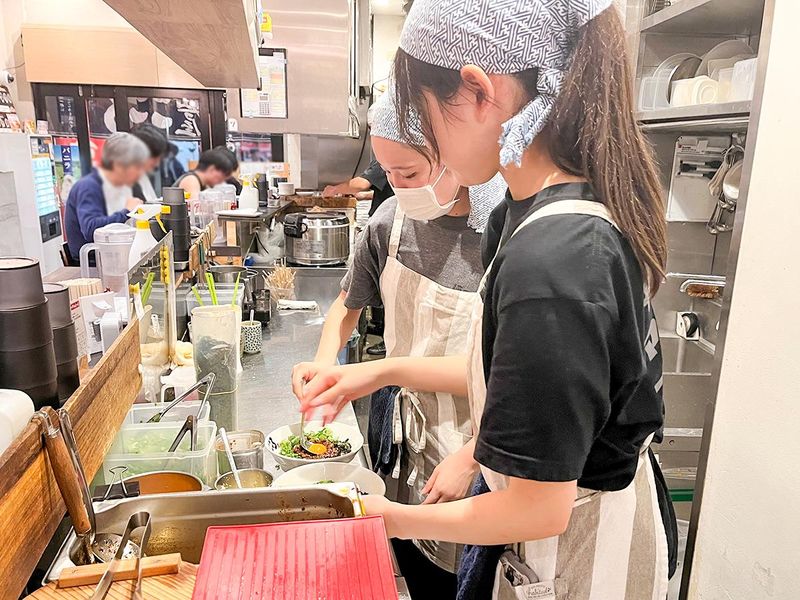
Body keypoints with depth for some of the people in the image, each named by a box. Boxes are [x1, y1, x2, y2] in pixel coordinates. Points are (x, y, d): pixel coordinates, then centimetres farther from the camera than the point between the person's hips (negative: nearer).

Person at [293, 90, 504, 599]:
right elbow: (350, 302, 10)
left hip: (476, 443, -4)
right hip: (402, 429, 4)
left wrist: (469, 462, -16)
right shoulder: (393, 218, -7)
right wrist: (325, 363, -7)